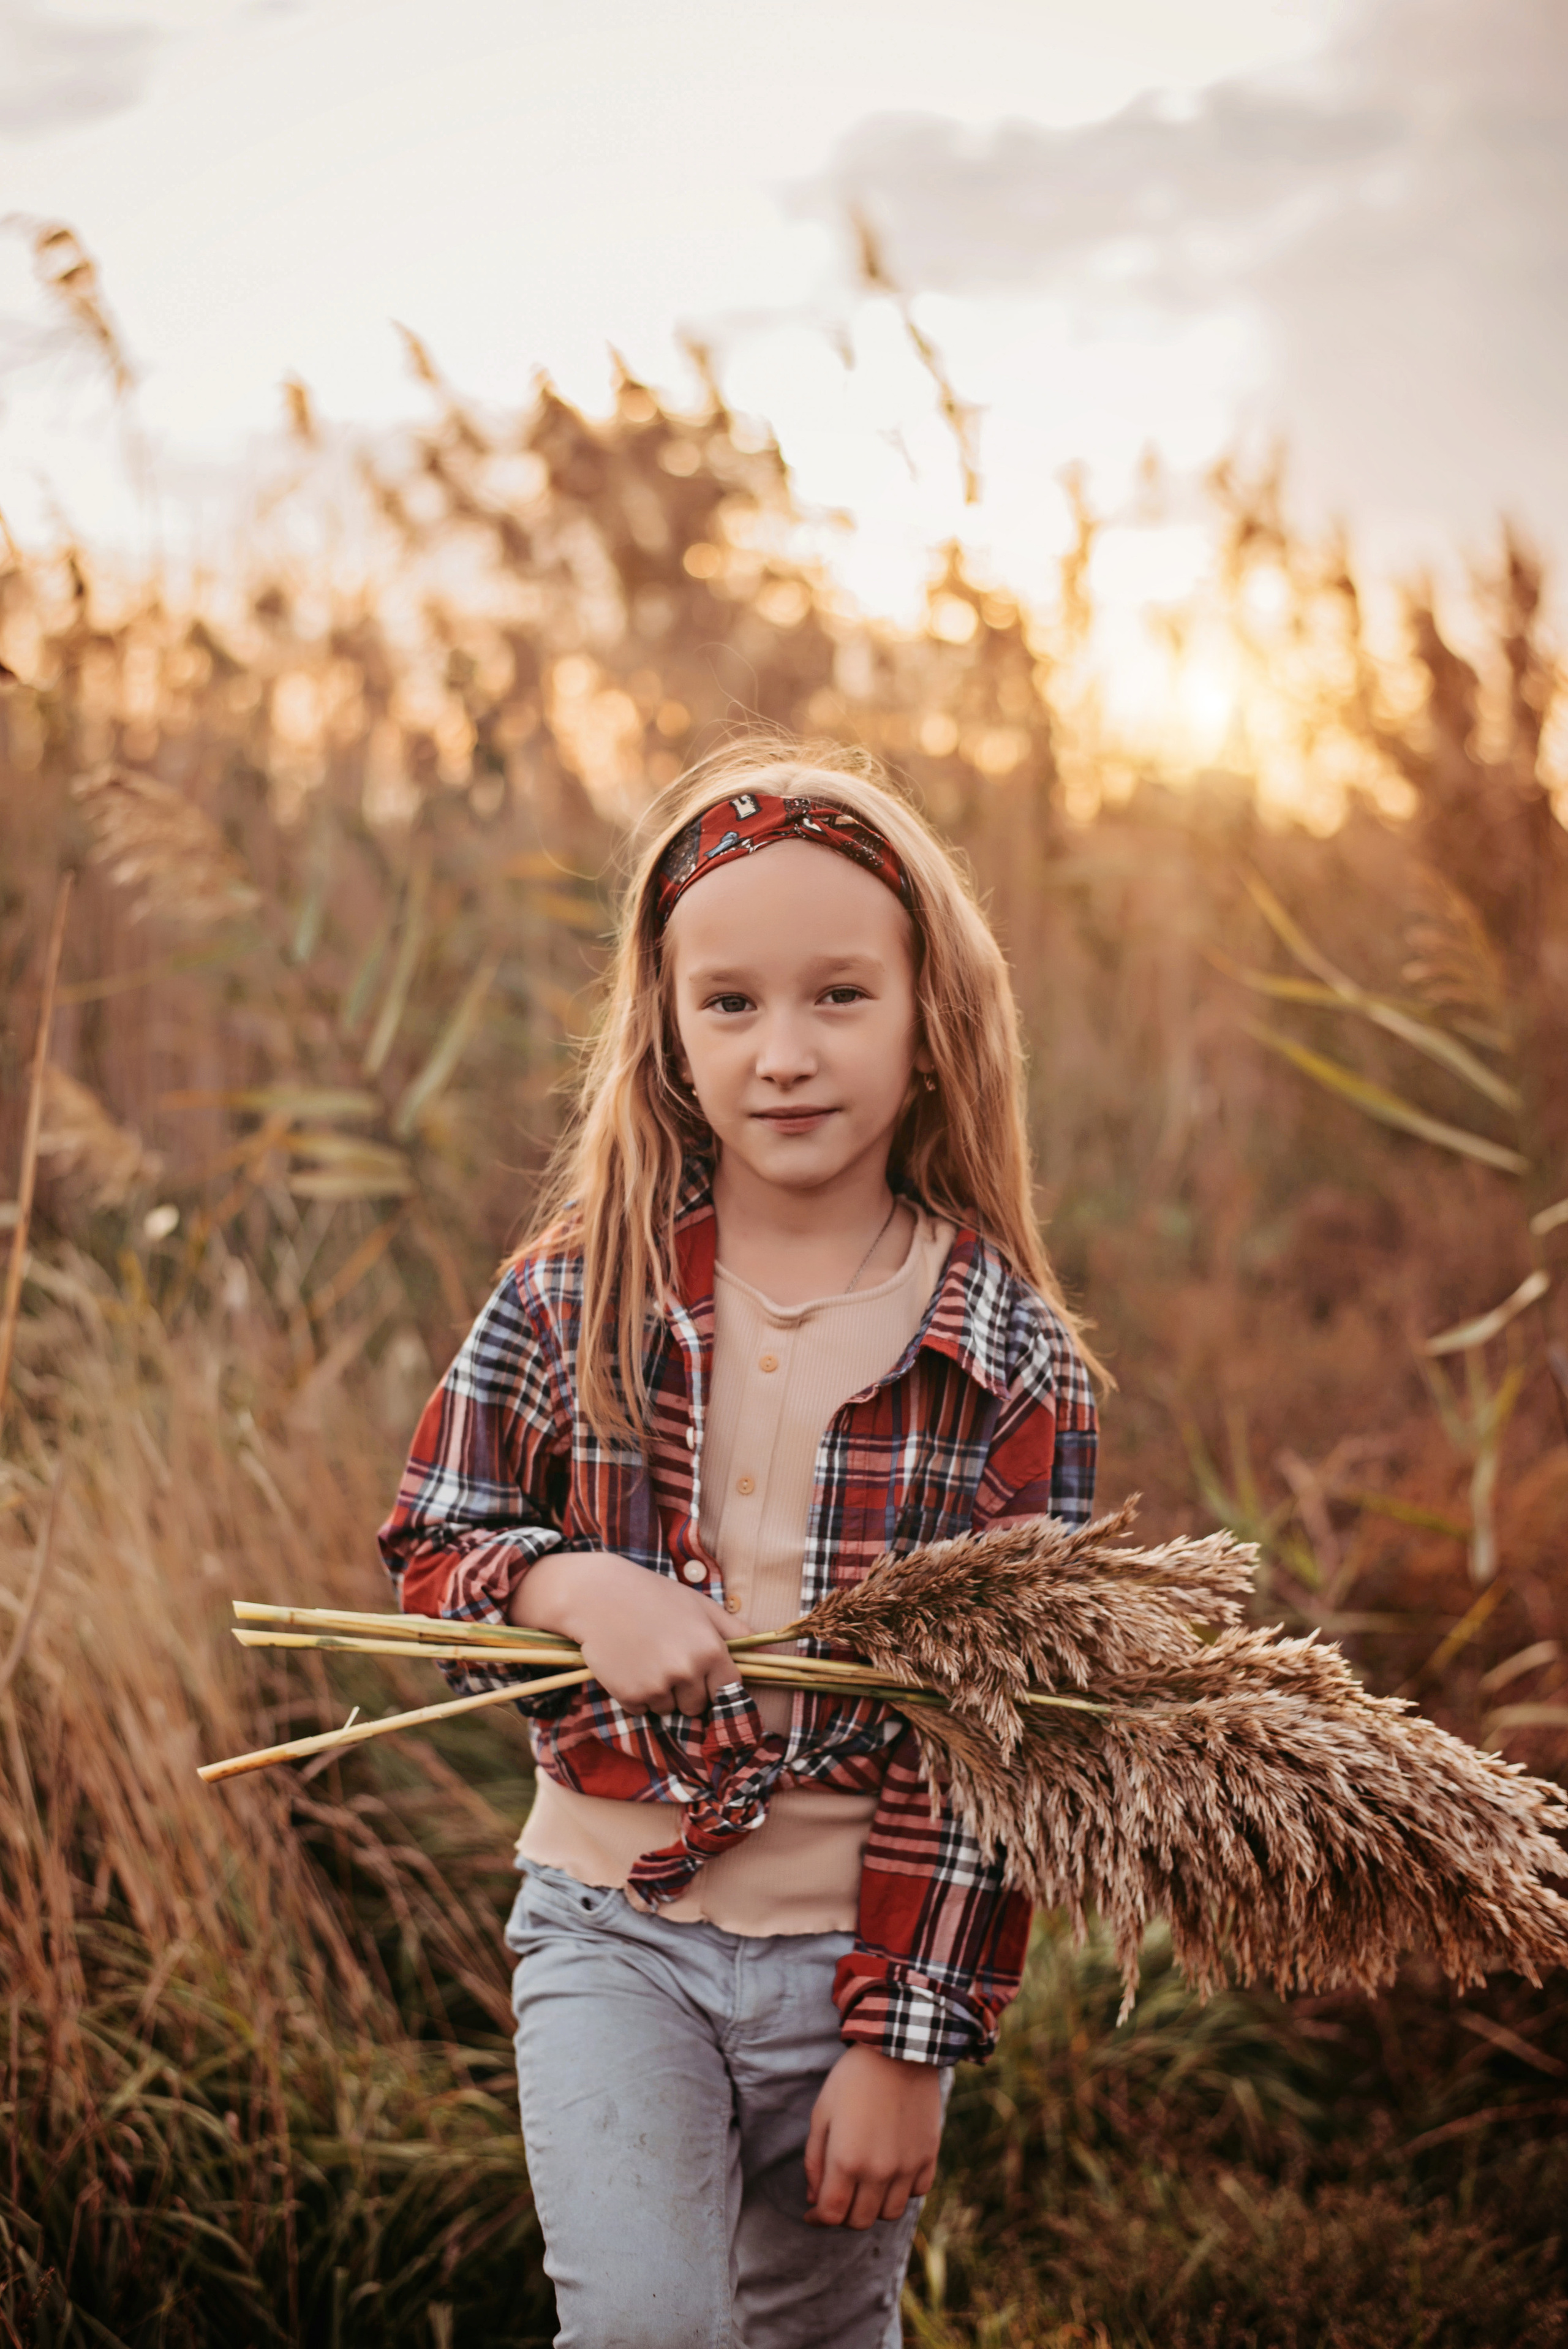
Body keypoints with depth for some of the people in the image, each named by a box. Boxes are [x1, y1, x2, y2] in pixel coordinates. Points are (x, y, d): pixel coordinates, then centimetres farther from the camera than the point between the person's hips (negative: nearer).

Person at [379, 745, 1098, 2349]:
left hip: (858, 1957, 0)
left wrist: (907, 2041, -9)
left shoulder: (1014, 1365, -9)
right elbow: (426, 1552, 3)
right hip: (616, 1926, 0)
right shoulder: (576, 1296, -5)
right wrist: (574, 1587, -19)